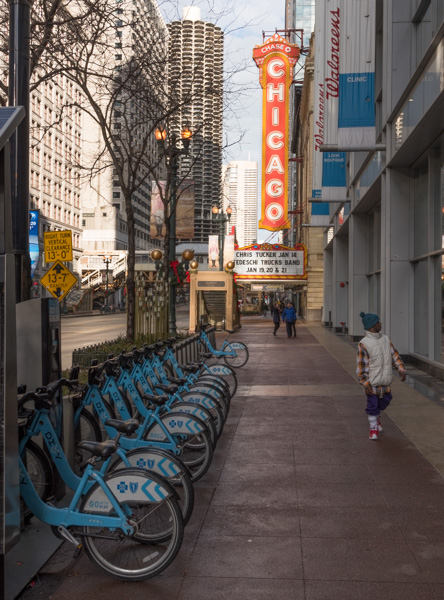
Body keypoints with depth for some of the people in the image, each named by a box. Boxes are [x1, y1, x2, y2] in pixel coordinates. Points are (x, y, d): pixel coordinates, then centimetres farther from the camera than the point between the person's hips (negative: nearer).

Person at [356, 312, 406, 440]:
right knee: (372, 404, 1)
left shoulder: (385, 339, 3)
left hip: (385, 381, 6)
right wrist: (365, 384, -17)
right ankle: (373, 428, 19)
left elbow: (394, 355, 8)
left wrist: (401, 370, -4)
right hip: (372, 382, -6)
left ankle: (377, 417, 45)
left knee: (385, 401, 17)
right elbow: (361, 366, -14)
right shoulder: (363, 344, -16)